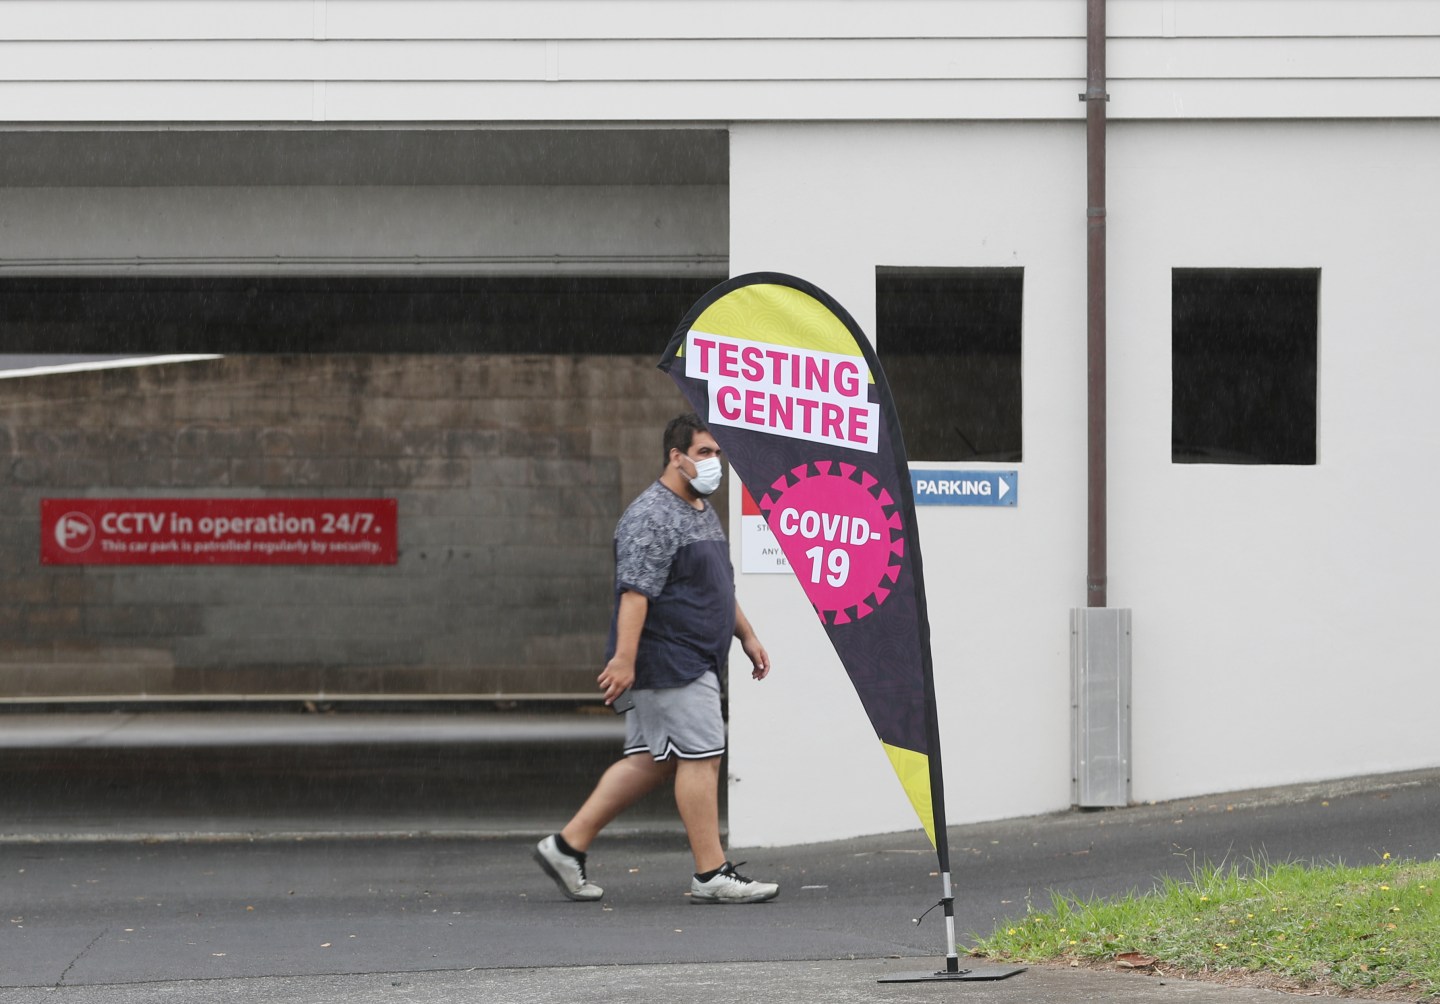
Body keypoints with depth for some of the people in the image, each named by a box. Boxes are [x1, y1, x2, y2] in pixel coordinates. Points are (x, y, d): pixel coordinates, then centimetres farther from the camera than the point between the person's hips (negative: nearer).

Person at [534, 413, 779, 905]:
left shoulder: (704, 512, 19)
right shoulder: (651, 516, -15)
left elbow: (719, 587, 29)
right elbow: (635, 592, -23)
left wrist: (746, 635, 26)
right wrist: (623, 659, -29)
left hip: (694, 659, 10)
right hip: (668, 660, -10)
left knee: (652, 760, 10)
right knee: (700, 755, -8)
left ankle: (568, 845, 14)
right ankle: (711, 874, -5)